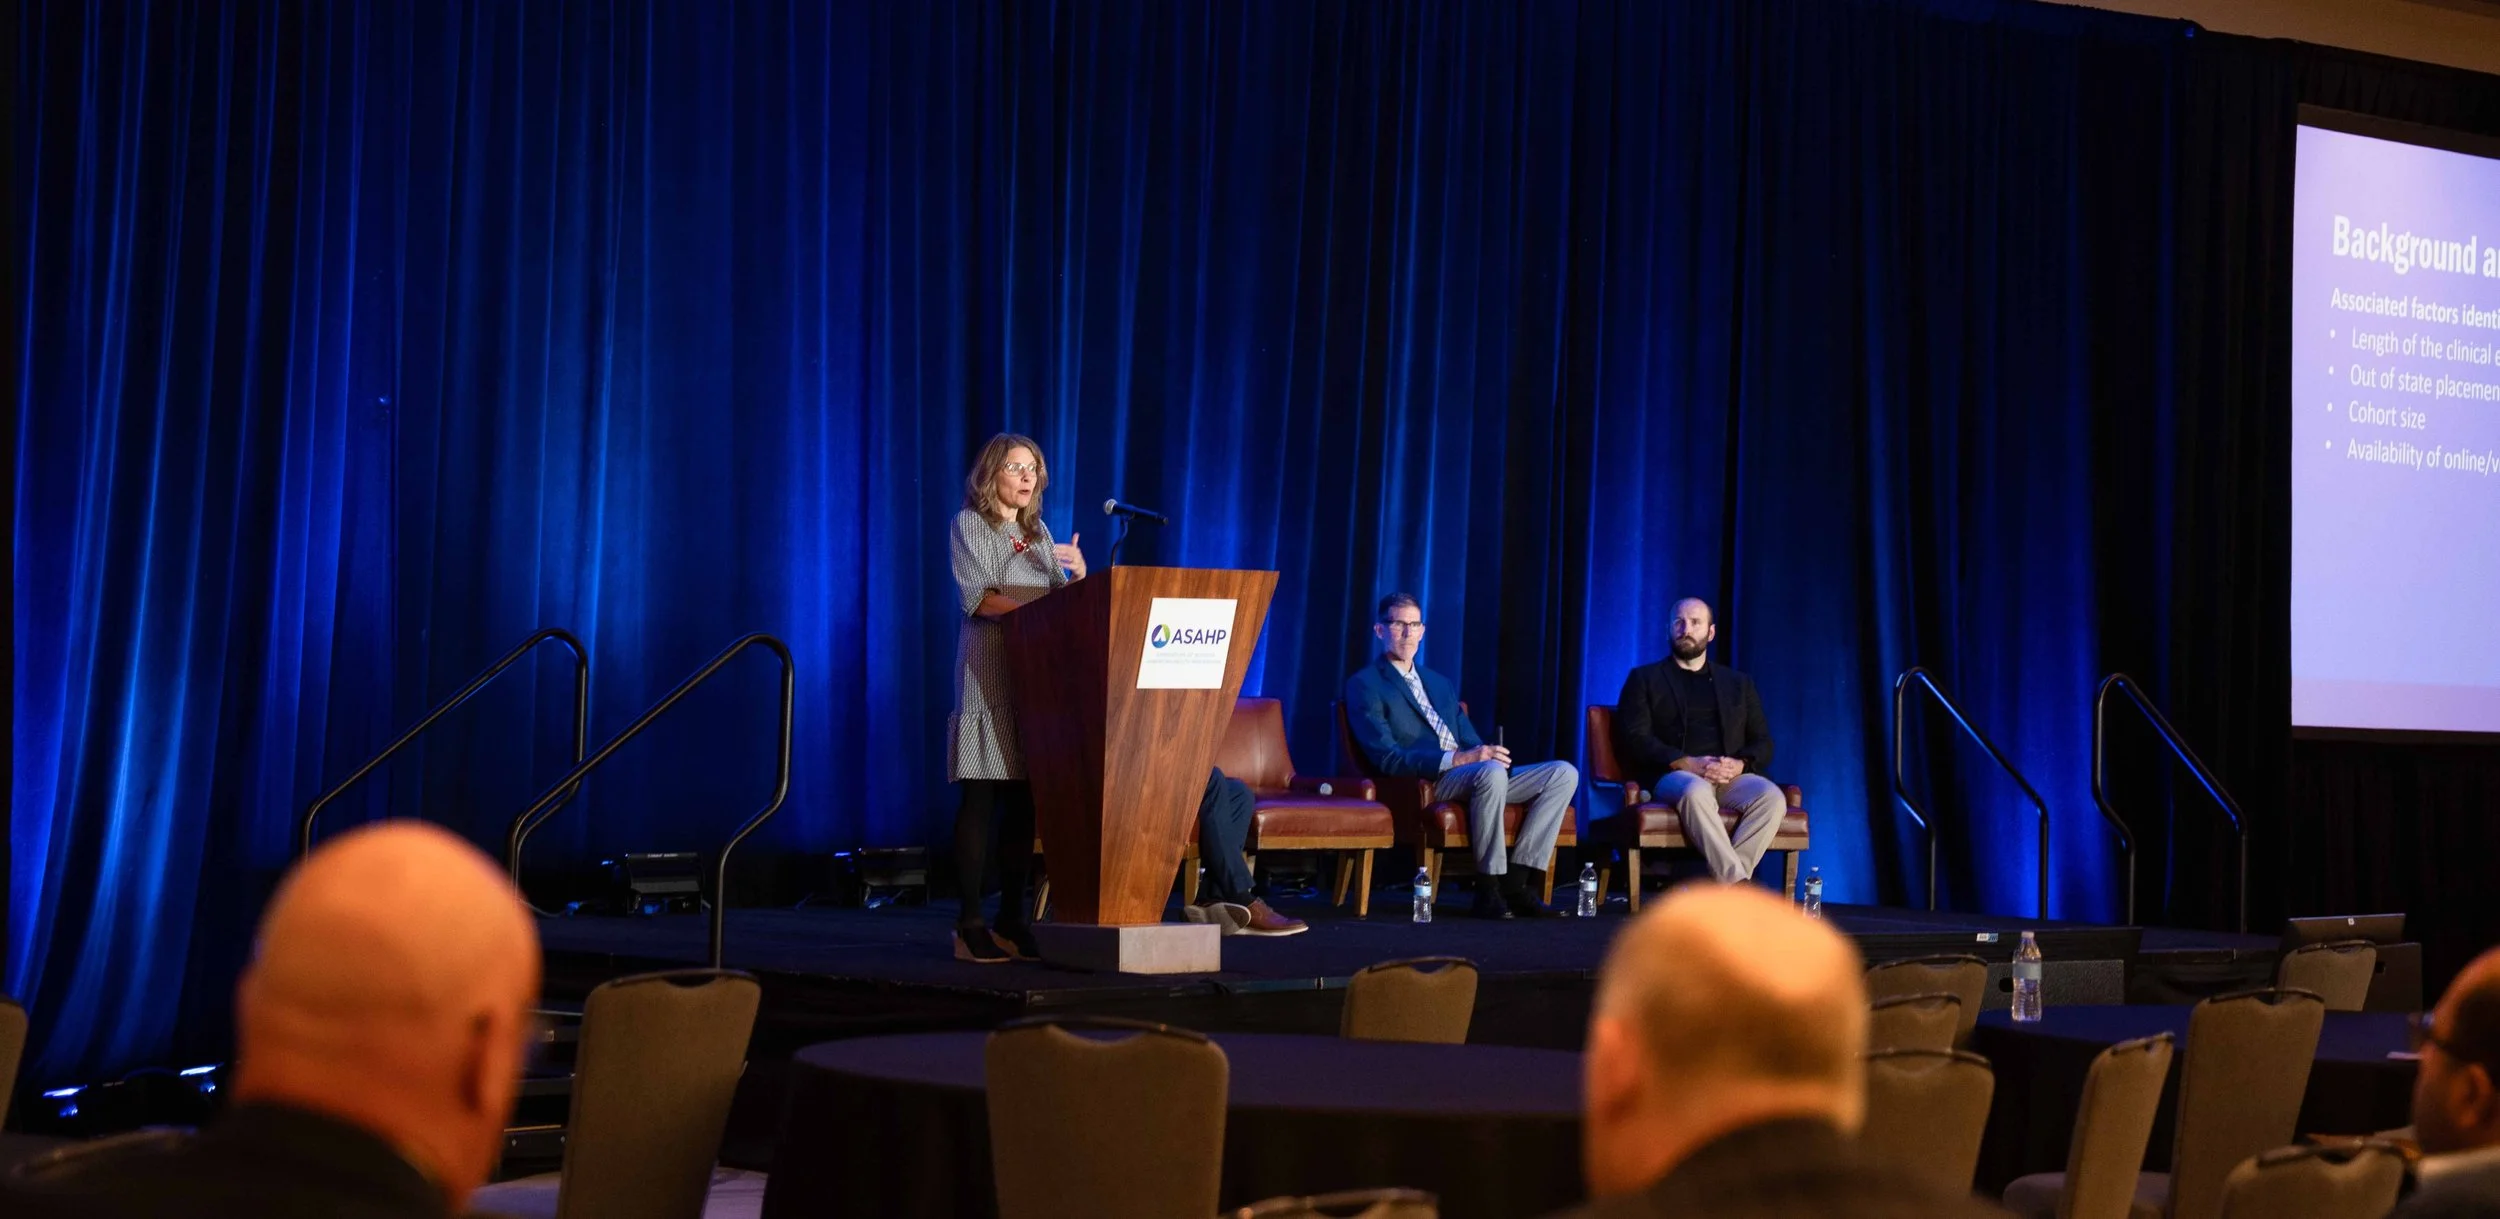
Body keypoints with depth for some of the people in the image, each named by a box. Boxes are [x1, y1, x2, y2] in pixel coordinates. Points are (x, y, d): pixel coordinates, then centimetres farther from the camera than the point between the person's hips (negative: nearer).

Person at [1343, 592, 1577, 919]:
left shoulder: (1440, 684, 28)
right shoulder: (1364, 685, 3)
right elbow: (1386, 757, -10)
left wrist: (1487, 753, -5)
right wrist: (1458, 759, -22)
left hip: (1471, 776, 8)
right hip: (1423, 786, -8)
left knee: (1564, 773, -11)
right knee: (1490, 772, -38)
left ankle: (1517, 883, -17)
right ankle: (1489, 891, -30)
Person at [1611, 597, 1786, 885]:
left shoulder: (1739, 683, 24)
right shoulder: (1645, 679, 15)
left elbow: (1763, 742, 17)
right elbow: (1634, 738, 1)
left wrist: (1740, 764, -8)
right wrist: (1686, 763, -14)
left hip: (1730, 777, 3)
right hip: (1672, 775, -3)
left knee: (1772, 797, -31)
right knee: (1696, 791, -40)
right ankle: (1739, 889, -43)